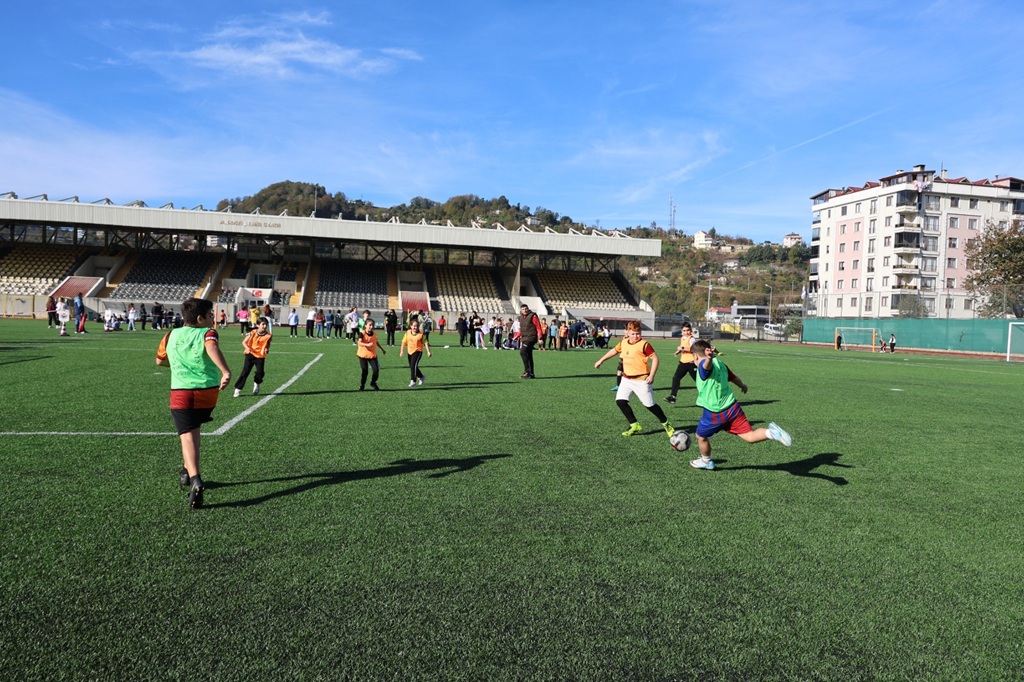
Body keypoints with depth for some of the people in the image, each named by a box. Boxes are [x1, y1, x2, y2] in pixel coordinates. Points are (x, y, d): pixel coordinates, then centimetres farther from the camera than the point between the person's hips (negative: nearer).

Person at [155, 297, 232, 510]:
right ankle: (188, 471, 36)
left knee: (188, 436, -8)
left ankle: (195, 480, -28)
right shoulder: (207, 333, -2)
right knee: (194, 429, 26)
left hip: (180, 393, 0)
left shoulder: (171, 335, 12)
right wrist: (226, 372, -37)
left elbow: (159, 360, 27)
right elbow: (212, 348, -26)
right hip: (208, 392, 0)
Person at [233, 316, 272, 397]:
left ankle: (256, 384, 30)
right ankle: (238, 389, 6)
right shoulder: (252, 333, -8)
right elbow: (244, 342, -1)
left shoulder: (268, 335, -6)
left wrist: (267, 349, -10)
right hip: (250, 354, -1)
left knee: (260, 372, -4)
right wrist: (247, 348, -21)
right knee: (245, 372, -3)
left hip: (261, 356, 1)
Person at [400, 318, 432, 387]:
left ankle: (413, 381, -16)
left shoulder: (421, 334, -5)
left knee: (413, 365, -20)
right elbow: (404, 342, 3)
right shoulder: (407, 333, 4)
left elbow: (426, 342, -1)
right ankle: (421, 377, 37)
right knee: (411, 366, 14)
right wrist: (402, 351, -5)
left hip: (418, 351, -5)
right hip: (410, 351, 5)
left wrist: (428, 351, -5)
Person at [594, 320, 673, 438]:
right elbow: (614, 351, 21)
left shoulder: (644, 344, -15)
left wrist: (651, 376, -20)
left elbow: (655, 358, -14)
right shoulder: (623, 343, 4)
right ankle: (635, 426, 8)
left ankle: (665, 424, 25)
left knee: (649, 405, 1)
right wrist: (601, 361, 28)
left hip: (641, 380, -6)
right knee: (620, 401, -5)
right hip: (627, 379, 6)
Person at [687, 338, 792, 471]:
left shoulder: (704, 366, -12)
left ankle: (706, 462, 36)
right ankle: (771, 432, -23)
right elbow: (734, 378, 25)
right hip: (733, 408, 7)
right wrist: (742, 385, 48)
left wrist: (709, 358, -63)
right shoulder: (720, 363, 11)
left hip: (715, 414, -7)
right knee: (750, 436, 3)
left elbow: (708, 364, -38)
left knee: (701, 436, 18)